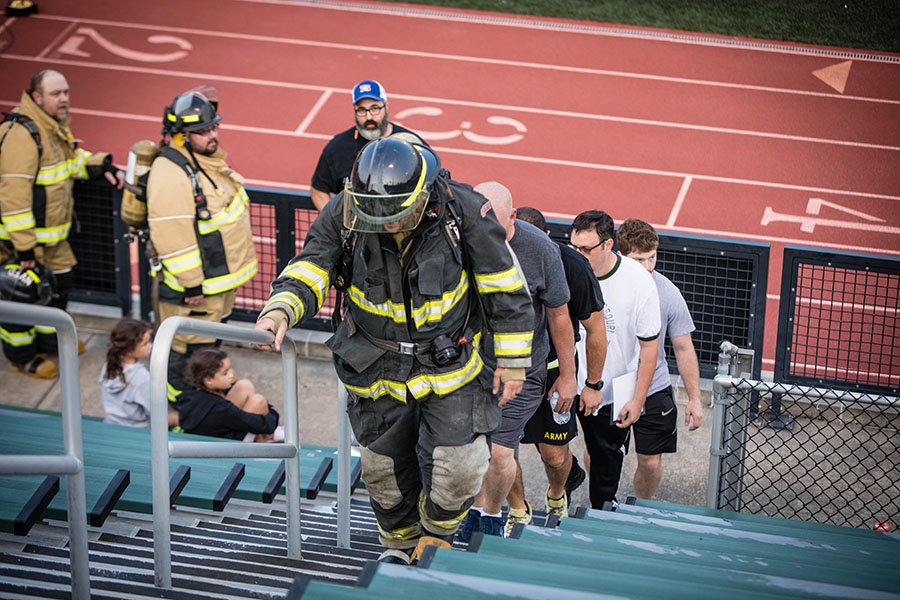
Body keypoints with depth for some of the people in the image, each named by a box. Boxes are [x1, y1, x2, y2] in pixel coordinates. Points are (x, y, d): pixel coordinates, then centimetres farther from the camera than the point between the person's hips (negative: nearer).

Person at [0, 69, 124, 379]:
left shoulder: (54, 125, 6)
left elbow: (72, 157, 26)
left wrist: (101, 166, 6)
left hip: (52, 231, 10)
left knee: (60, 280, 22)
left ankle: (49, 338, 42)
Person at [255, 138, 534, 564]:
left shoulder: (462, 210, -22)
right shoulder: (344, 214, -17)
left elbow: (504, 288, -11)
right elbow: (310, 269, -13)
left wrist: (512, 360, -6)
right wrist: (280, 310, -35)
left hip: (450, 364, -2)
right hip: (379, 365, 2)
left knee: (457, 468, -8)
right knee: (384, 466, 15)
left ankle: (436, 537, 25)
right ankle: (400, 542, 45)